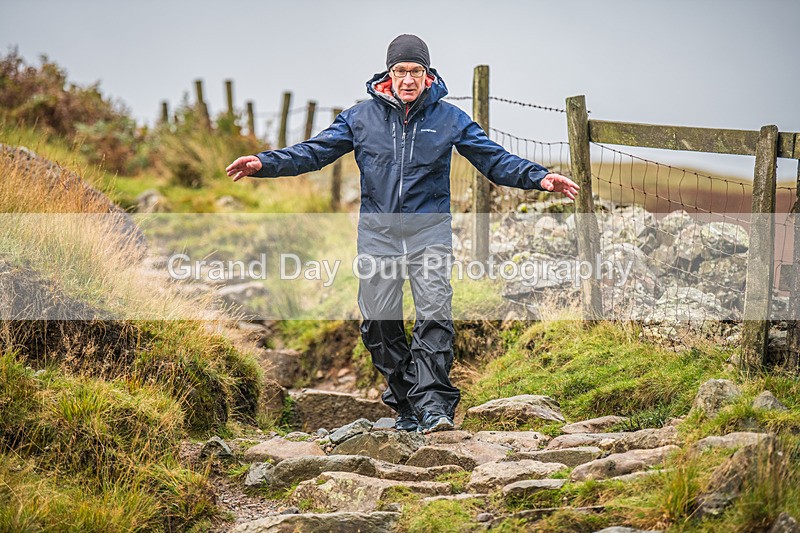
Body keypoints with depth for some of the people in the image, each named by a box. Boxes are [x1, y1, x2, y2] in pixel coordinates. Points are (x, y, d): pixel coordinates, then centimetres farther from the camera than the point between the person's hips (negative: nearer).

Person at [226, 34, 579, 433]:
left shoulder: (449, 118, 5)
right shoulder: (362, 116, 6)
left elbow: (495, 160, 6)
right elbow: (314, 151, 5)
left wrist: (540, 178, -7)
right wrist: (265, 163, -8)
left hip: (429, 230, -1)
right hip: (377, 232, 2)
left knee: (434, 316, -15)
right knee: (380, 323, 1)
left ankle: (433, 404, -19)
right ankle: (406, 404, 13)